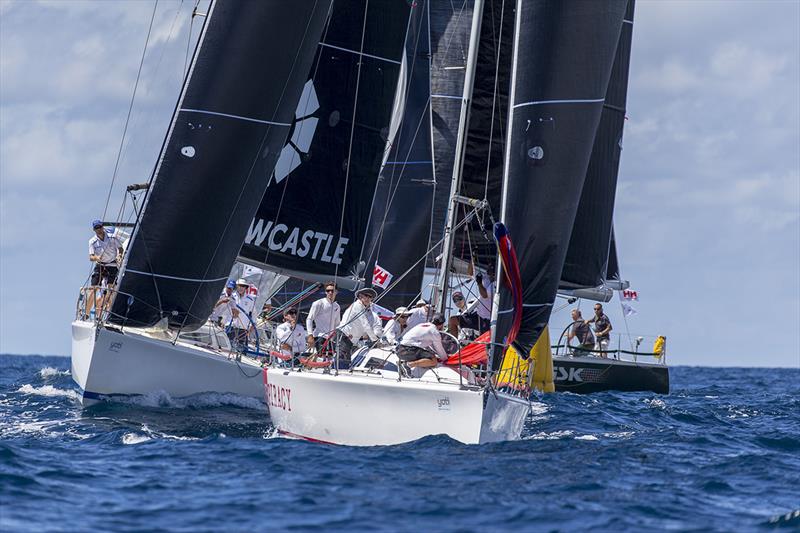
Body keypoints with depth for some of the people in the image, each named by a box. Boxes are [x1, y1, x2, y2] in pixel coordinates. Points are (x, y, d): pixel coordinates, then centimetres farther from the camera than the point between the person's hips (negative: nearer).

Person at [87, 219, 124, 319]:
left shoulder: (112, 238, -4)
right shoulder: (93, 241, -3)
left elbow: (120, 248, 8)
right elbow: (91, 257, -9)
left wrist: (119, 255, -13)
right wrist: (96, 257, -32)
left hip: (112, 266, 0)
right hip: (99, 266, 0)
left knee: (110, 289, -13)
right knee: (94, 290, -7)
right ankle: (86, 314, -2)